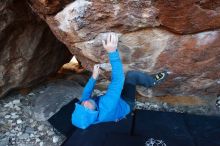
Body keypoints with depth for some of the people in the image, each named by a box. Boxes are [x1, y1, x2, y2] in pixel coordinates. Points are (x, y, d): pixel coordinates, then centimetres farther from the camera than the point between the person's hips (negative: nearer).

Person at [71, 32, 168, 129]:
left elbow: (86, 94, -6)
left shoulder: (80, 109, -29)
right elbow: (118, 81, -51)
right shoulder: (105, 109, -49)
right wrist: (112, 52, -54)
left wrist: (94, 77, -13)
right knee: (132, 75, -16)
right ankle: (153, 81, 13)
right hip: (125, 105, -6)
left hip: (116, 99, 6)